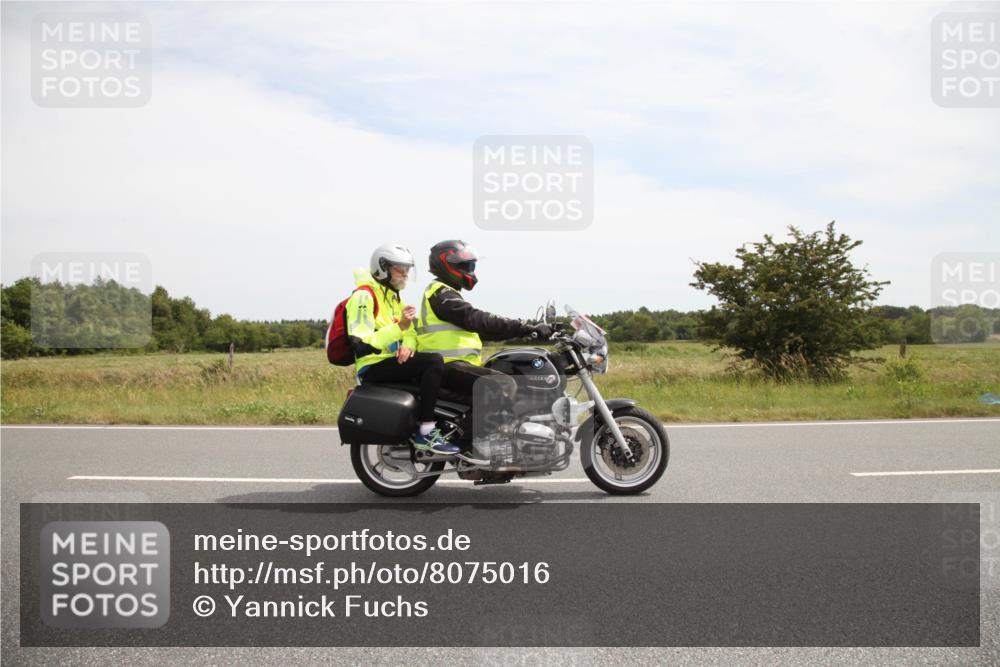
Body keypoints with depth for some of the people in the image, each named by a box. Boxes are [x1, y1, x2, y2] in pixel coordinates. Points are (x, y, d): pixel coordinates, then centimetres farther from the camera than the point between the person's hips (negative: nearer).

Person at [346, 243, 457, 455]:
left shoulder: (393, 296, 20)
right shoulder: (364, 296, -11)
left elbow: (410, 331, 15)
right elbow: (362, 345, -21)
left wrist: (407, 345, -9)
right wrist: (399, 327, -29)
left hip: (394, 360, 9)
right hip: (373, 366, -9)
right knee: (434, 361, -26)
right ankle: (425, 434, -28)